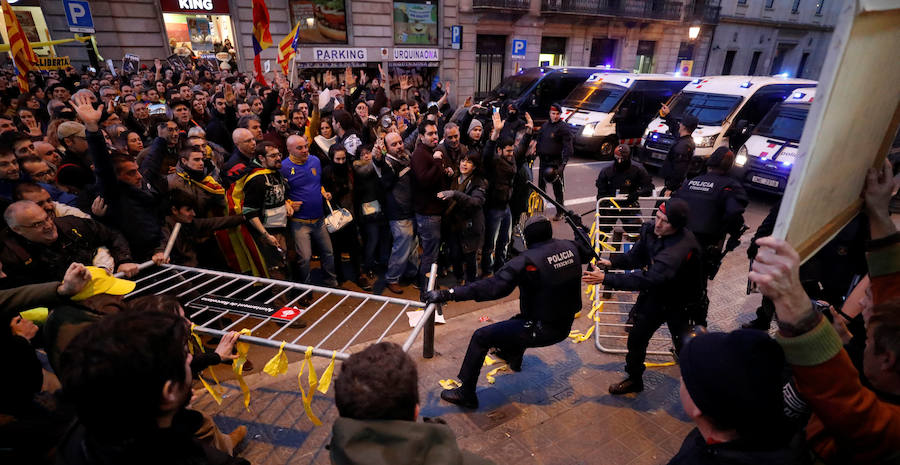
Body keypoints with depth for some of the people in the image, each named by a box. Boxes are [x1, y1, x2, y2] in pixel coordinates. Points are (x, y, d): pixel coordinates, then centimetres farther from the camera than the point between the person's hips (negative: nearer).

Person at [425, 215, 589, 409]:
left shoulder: (527, 261, -23)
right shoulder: (570, 247, -3)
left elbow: (493, 287, -32)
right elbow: (588, 252, 21)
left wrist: (446, 294, -31)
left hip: (542, 331, -8)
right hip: (566, 326, 8)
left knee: (480, 337, 1)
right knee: (520, 319, 37)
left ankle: (466, 394, 10)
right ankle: (512, 355, 62)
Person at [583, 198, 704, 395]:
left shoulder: (682, 248, -37)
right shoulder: (650, 229, -13)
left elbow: (648, 279, -44)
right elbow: (636, 257, 3)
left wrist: (605, 278, -48)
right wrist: (612, 262, -15)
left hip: (678, 303, -6)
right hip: (655, 295, 7)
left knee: (685, 348, 8)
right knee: (636, 338, 13)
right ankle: (634, 380, 34)